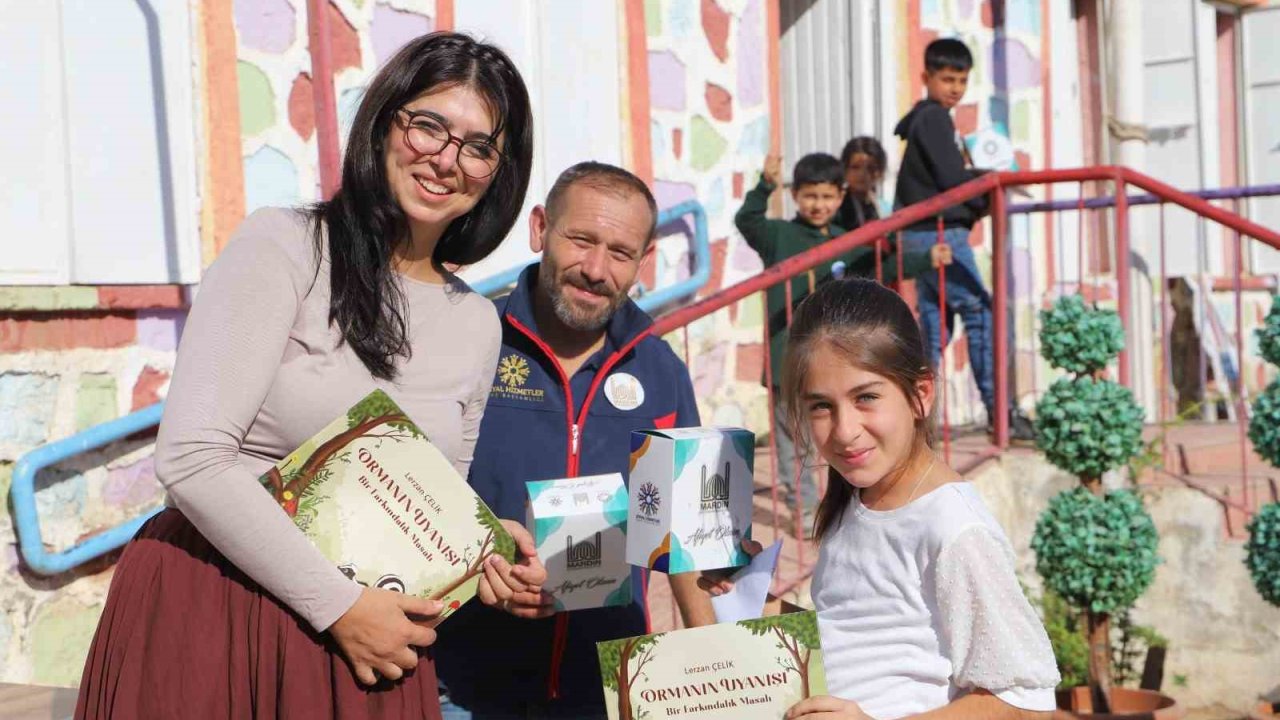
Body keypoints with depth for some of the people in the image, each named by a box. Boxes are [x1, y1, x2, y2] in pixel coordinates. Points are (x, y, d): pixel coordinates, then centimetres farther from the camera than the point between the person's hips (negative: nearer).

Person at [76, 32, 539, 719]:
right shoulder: (282, 246, -8)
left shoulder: (477, 324, 8)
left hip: (368, 635, 5)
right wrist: (339, 605, -15)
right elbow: (191, 458, -16)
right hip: (209, 617, -4)